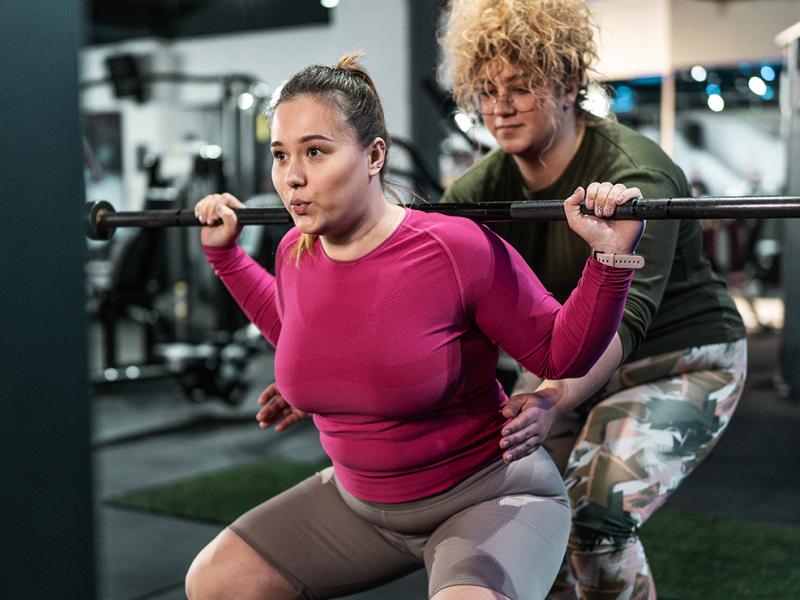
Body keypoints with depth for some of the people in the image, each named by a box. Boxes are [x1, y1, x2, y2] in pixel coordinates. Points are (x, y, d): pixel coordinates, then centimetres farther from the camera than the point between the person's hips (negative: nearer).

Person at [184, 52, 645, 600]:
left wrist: (611, 256, -26)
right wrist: (225, 253, 17)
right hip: (360, 500, 7)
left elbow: (561, 355, -13)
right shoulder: (296, 252, -6)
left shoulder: (459, 250, -25)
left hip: (487, 494, -6)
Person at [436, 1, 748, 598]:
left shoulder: (633, 174, -26)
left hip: (679, 363, -6)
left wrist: (556, 401, -58)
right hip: (572, 363, 6)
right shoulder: (489, 183, -7)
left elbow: (622, 314, -39)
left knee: (594, 516, -22)